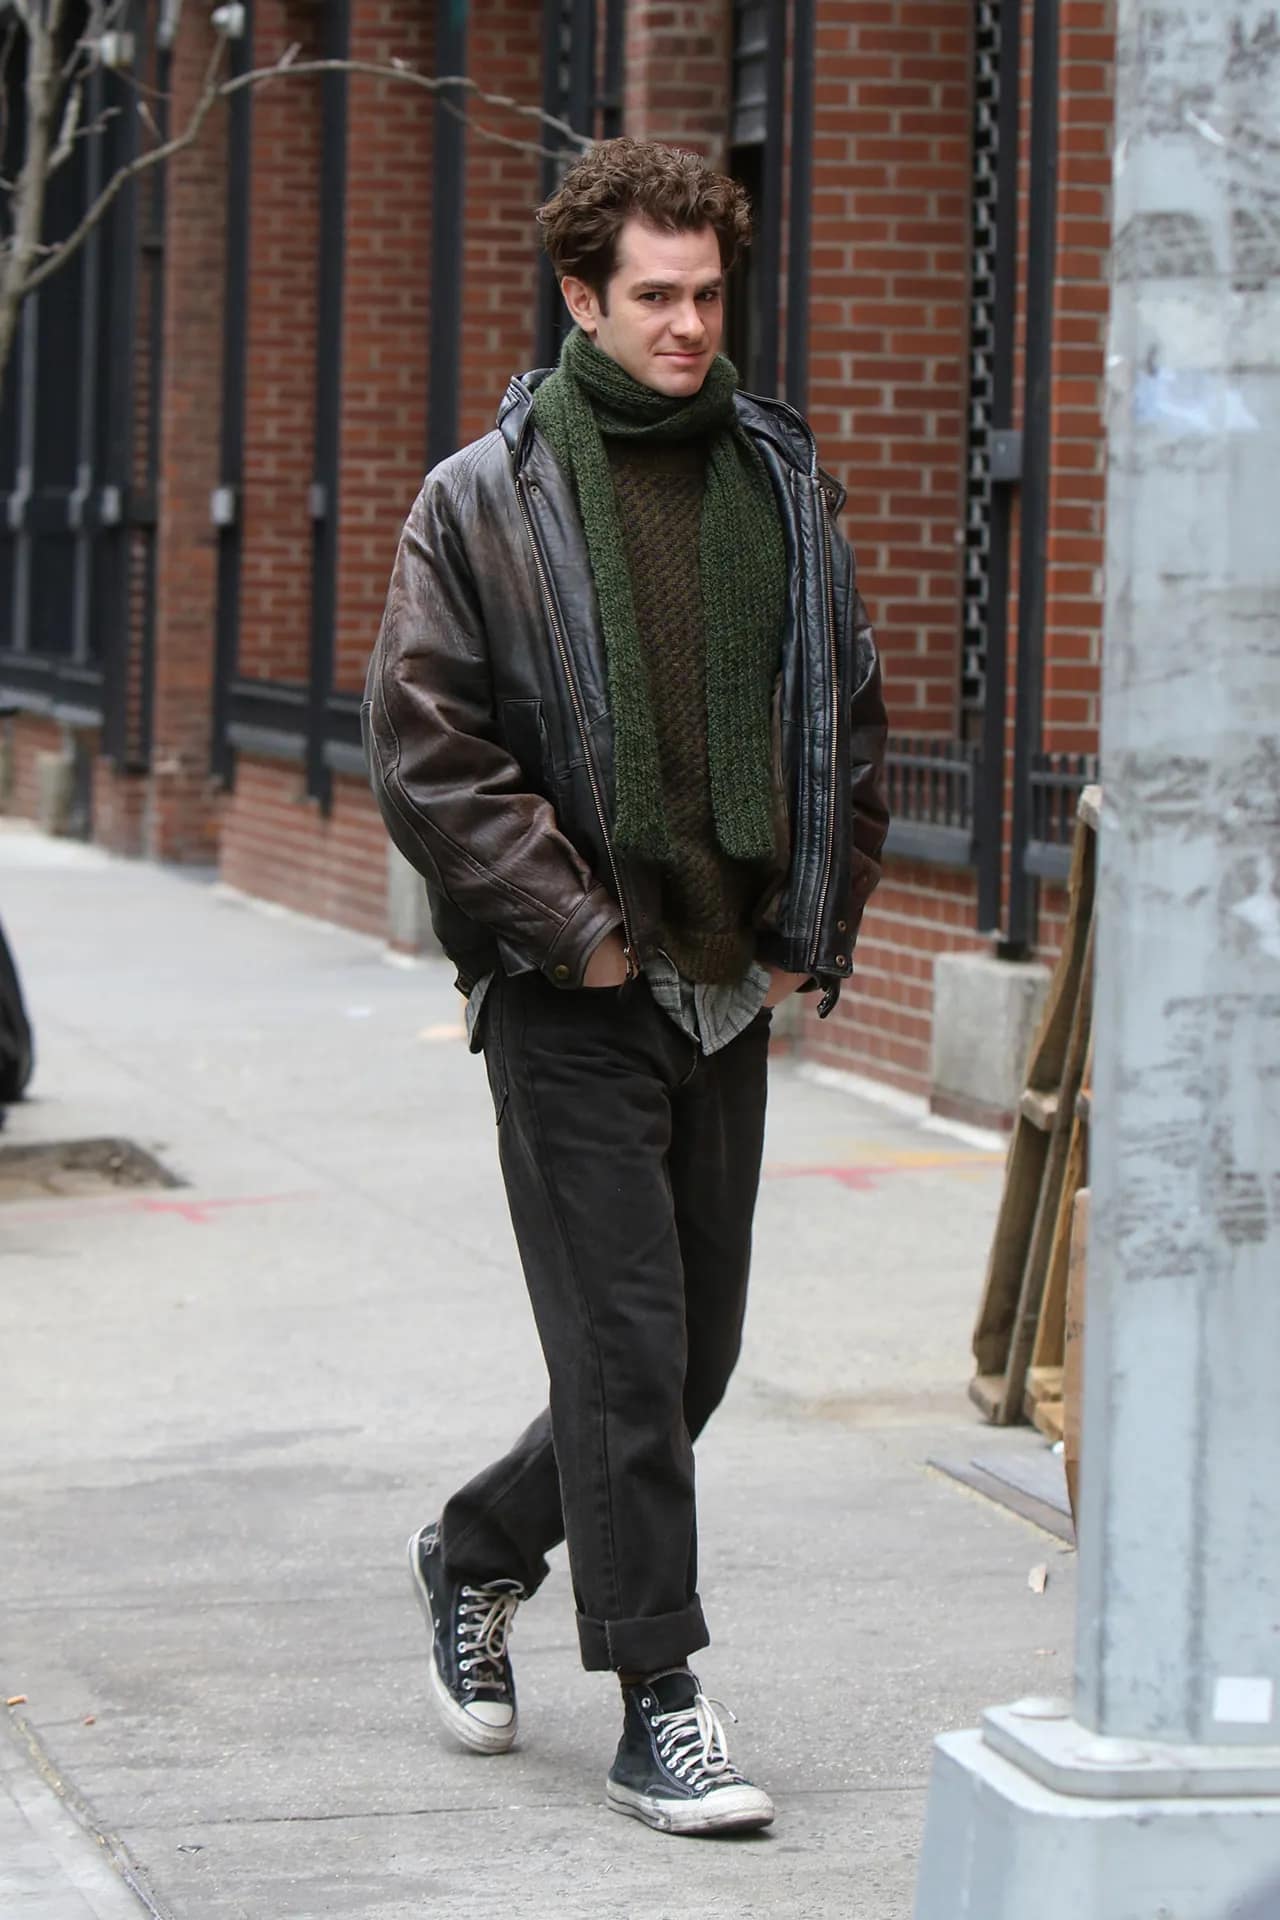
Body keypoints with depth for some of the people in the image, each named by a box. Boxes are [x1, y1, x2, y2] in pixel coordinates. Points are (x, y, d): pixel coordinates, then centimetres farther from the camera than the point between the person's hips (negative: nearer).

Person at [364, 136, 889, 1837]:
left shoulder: (784, 486, 10)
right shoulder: (484, 501, -4)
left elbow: (851, 726, 16)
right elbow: (423, 746, -8)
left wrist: (814, 932, 7)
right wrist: (570, 926, -12)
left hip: (734, 992, 5)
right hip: (573, 996, -5)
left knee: (695, 1352, 12)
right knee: (627, 1347, -6)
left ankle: (476, 1554, 35)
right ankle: (658, 1704, 3)